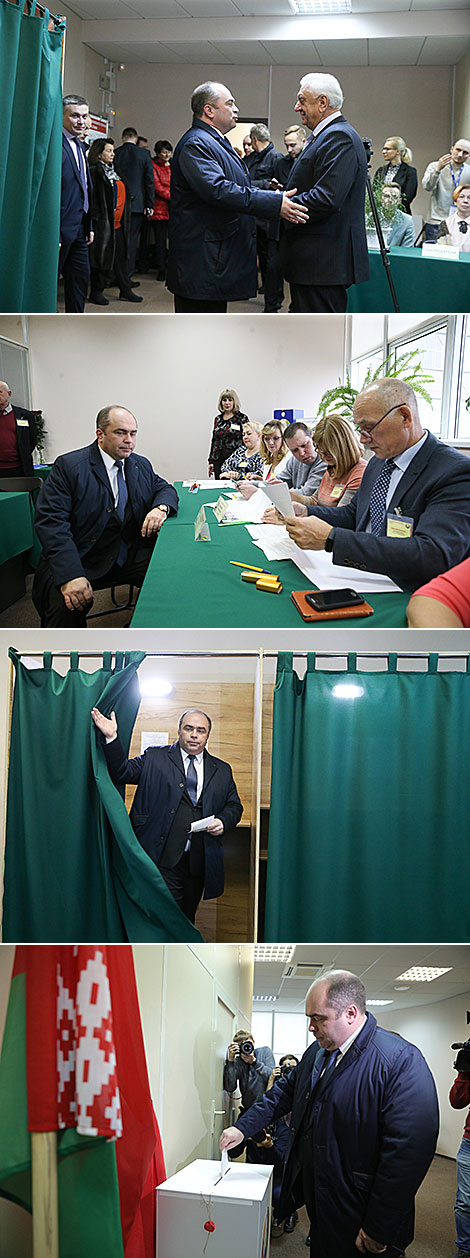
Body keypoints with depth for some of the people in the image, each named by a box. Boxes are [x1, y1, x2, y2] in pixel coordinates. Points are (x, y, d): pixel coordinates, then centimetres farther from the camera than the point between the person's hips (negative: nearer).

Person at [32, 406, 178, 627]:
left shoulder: (141, 466, 14)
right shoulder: (68, 466, -5)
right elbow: (51, 521, -13)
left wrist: (161, 508, -4)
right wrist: (71, 575, -27)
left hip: (131, 557, 5)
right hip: (79, 560, -5)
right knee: (64, 606, -33)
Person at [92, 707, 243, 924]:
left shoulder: (222, 770, 15)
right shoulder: (154, 758, 7)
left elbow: (234, 806, 18)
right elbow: (123, 772, -1)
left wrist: (223, 821, -4)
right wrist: (111, 738, -15)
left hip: (199, 862, 4)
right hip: (163, 858, -4)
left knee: (187, 919, 13)